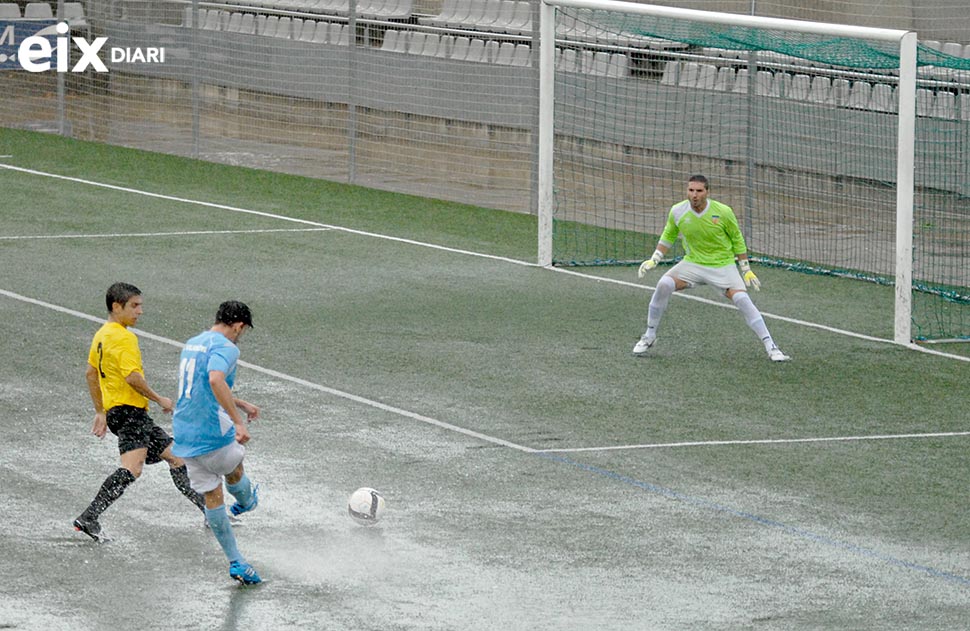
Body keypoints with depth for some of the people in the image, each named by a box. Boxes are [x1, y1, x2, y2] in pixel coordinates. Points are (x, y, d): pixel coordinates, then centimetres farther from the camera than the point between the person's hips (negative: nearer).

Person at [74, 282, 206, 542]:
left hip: (114, 410, 11)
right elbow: (132, 376, -22)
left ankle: (209, 511, 20)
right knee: (132, 467, -25)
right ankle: (88, 518, -31)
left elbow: (91, 374, 25)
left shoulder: (102, 335, 18)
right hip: (129, 411, -11)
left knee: (175, 455, 15)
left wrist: (100, 412, 29)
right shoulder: (124, 338, -13)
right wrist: (160, 399, -11)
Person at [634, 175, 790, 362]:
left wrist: (746, 269, 1)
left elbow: (737, 240, -1)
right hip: (692, 263, 2)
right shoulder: (677, 212, -9)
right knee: (664, 285, -22)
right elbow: (668, 237, 11)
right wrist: (654, 260, 1)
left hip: (723, 264, -2)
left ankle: (770, 347, -13)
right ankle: (649, 336, -4)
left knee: (742, 299, -21)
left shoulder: (723, 212, -15)